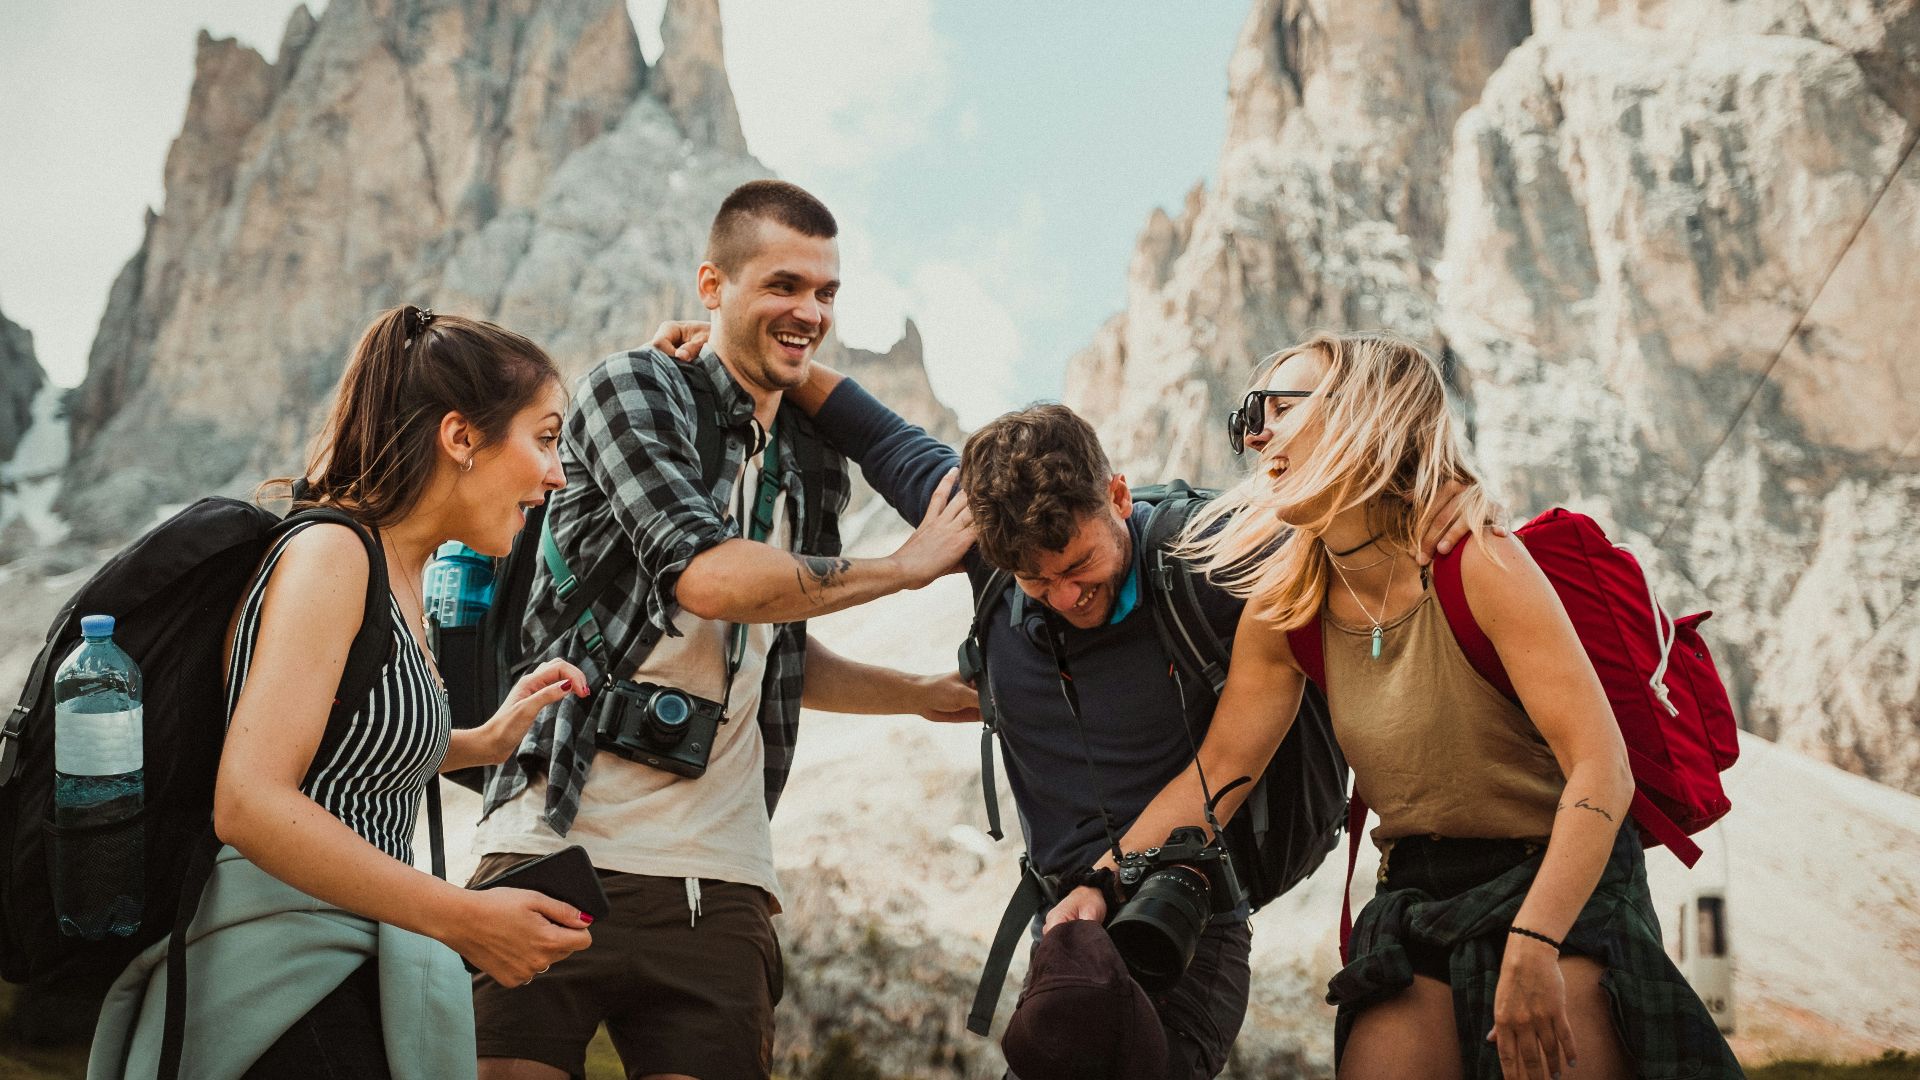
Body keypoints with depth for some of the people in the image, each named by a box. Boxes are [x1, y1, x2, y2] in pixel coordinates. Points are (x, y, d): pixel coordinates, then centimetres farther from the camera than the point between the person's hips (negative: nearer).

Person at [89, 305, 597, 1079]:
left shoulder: (397, 572, 13)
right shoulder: (331, 554, -15)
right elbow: (249, 804, -24)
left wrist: (486, 740, 17)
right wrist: (465, 919, -24)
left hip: (340, 980, 9)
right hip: (288, 986, -9)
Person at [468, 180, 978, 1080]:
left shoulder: (813, 468, 17)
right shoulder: (633, 389, -2)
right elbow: (710, 576, -18)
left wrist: (933, 694, 23)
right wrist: (909, 567, -7)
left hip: (718, 879, 5)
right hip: (560, 846, -5)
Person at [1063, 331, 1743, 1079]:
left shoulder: (1478, 565, -19)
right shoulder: (1285, 604, 0)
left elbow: (1602, 770, -24)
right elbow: (1218, 767, 1)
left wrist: (1533, 946, -33)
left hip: (1559, 885, -5)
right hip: (1415, 899, 5)